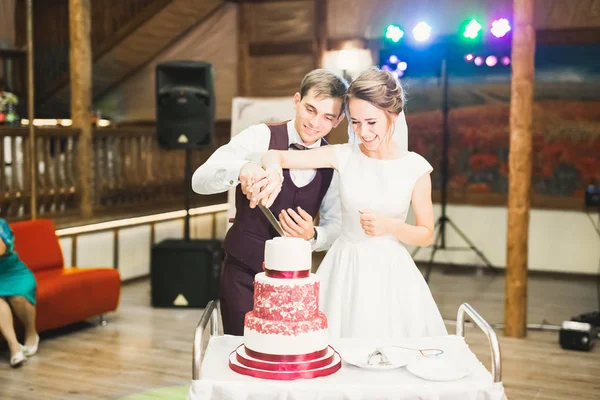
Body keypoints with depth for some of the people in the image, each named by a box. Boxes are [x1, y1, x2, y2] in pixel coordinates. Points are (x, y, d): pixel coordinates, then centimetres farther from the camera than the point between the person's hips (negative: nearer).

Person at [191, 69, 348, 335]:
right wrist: (240, 169, -40)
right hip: (243, 273, -2)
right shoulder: (260, 138, -11)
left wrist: (311, 236, -20)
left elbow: (335, 225, 3)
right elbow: (200, 181, -19)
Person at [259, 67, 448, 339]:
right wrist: (274, 173, -29)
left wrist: (390, 226, -17)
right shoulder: (344, 156, -5)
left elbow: (426, 235, 0)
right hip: (345, 269, 1)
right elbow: (275, 156, -7)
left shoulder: (415, 167, -6)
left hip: (390, 273, -1)